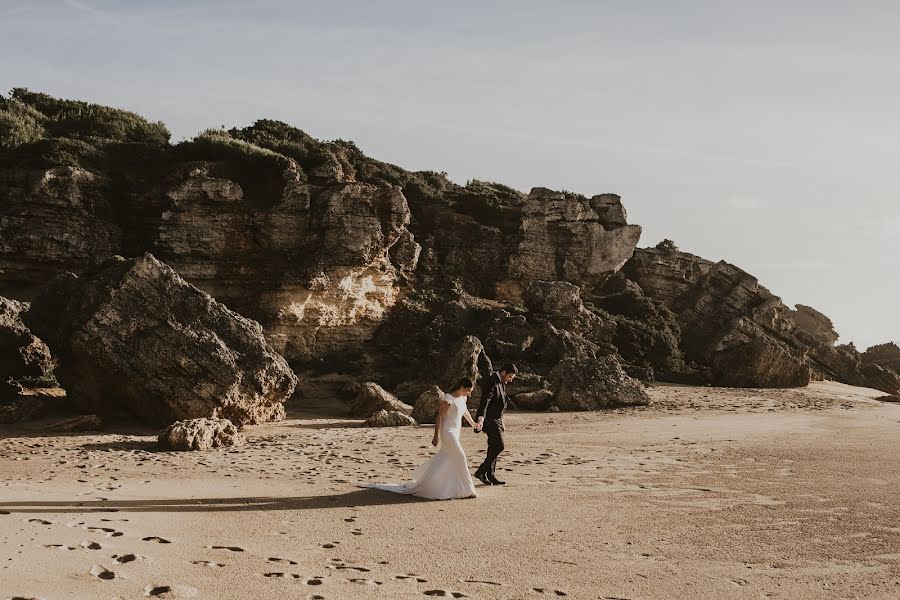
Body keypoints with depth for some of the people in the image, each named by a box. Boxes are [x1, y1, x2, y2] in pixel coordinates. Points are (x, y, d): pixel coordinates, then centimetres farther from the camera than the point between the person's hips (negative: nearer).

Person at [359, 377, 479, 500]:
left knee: (443, 459, 11)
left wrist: (473, 423, 42)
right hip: (447, 432, -9)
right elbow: (439, 417, -16)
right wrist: (436, 436, -18)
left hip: (455, 433, 9)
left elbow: (465, 411, 28)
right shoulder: (448, 398, -16)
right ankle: (467, 490, -7)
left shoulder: (463, 398, 8)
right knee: (461, 458, -12)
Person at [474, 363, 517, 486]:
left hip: (496, 419, 10)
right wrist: (481, 420, -40)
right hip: (489, 419, -10)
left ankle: (491, 476, 17)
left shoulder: (502, 383, 15)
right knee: (499, 446, -14)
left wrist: (501, 422, 29)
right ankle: (481, 472, -9)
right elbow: (485, 401, -29)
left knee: (494, 448, 12)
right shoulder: (491, 383, -18)